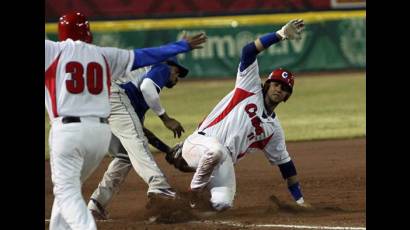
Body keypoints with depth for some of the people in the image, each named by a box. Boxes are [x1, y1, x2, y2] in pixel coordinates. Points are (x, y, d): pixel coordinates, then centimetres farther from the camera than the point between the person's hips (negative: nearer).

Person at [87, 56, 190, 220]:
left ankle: (97, 204, 9)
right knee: (135, 143, -23)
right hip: (113, 96, -8)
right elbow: (146, 87, -10)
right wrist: (166, 119, -7)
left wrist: (170, 151, 34)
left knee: (125, 156, 14)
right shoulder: (163, 68, 16)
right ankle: (158, 185, -44)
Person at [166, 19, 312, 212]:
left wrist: (300, 200, 17)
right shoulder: (251, 89, 8)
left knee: (222, 204, -23)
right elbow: (249, 51, -4)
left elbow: (284, 163, 22)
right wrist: (281, 35, -14)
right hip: (200, 143, -5)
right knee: (217, 149, -43)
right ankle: (196, 188, -14)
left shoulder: (273, 128, 19)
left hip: (222, 163, 5)